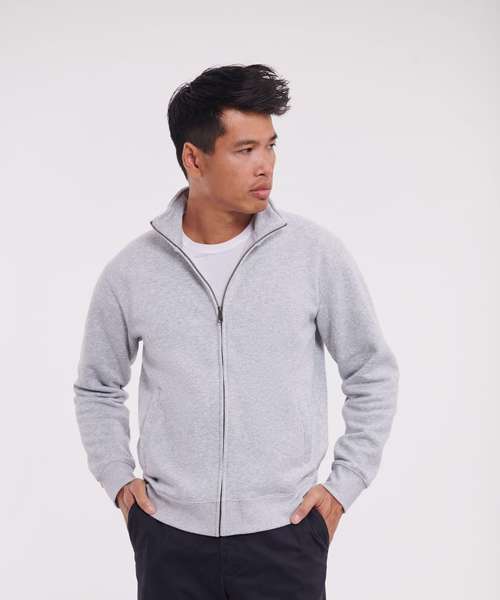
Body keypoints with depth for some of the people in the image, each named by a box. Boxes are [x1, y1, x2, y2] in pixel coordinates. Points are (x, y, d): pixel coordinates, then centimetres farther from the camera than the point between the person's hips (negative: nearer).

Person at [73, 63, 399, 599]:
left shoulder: (315, 253, -5)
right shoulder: (132, 271, -1)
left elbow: (374, 374, 4)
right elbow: (97, 389, 14)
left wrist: (344, 484, 0)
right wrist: (118, 479, 4)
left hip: (284, 534, -1)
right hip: (170, 536, 1)